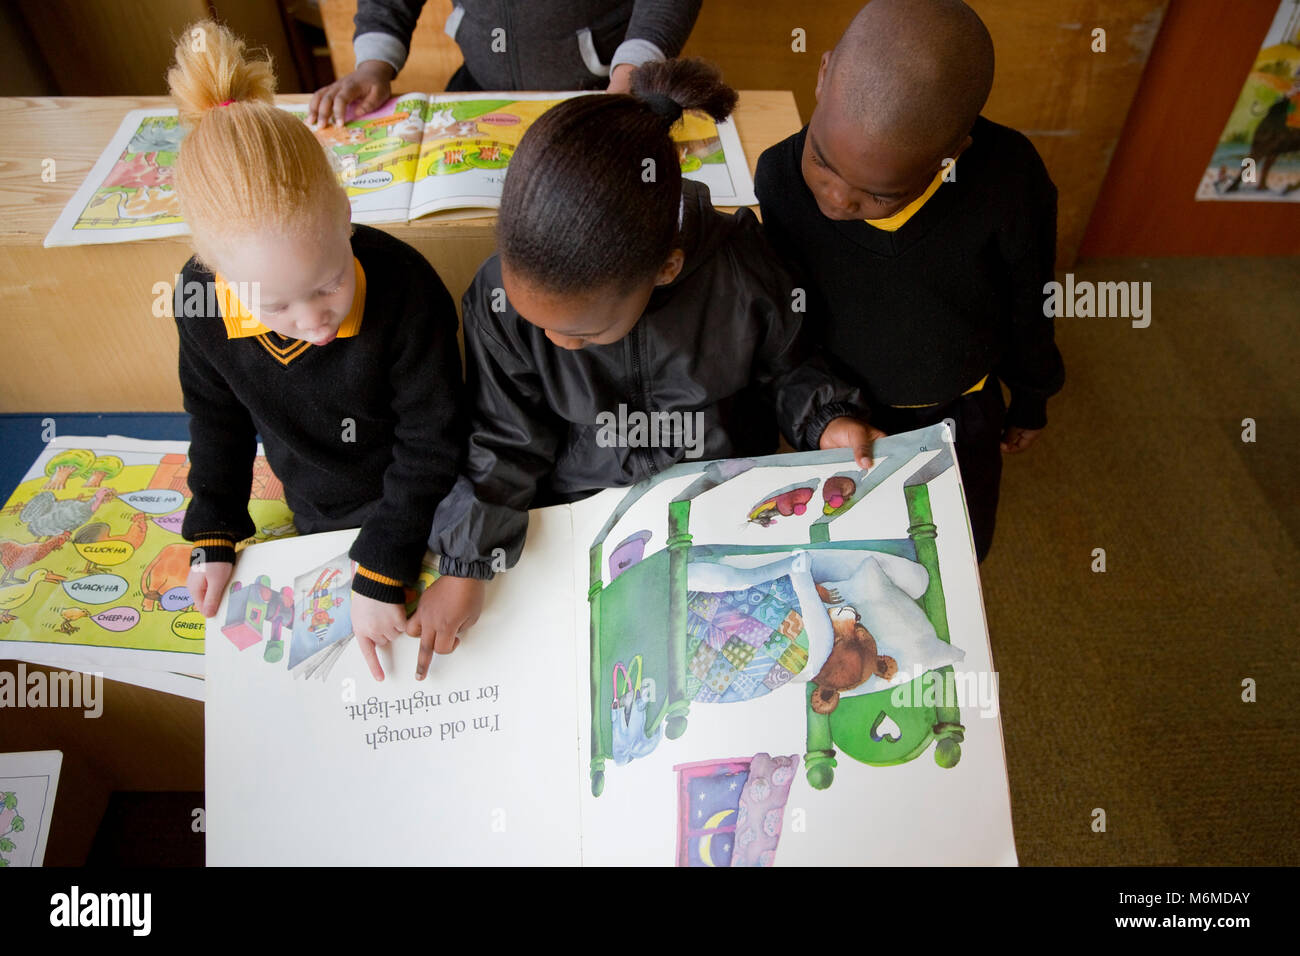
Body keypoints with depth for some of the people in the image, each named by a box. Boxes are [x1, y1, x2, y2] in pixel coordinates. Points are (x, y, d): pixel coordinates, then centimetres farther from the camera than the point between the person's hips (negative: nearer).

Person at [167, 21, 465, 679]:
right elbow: (217, 417, 0)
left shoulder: (406, 290, -33)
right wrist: (214, 535, 2)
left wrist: (380, 574, -22)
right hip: (316, 517, 4)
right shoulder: (200, 298, -20)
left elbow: (431, 443, -24)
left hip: (419, 511, -4)